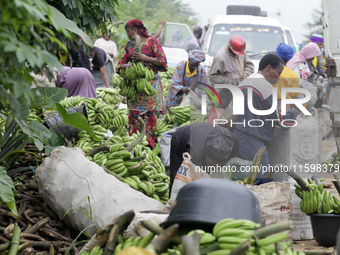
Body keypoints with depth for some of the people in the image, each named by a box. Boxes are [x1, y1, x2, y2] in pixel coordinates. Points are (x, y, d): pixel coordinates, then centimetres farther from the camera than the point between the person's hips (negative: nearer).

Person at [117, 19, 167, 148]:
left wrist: (145, 58, -15)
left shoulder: (152, 41, 0)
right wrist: (127, 66, -7)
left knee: (149, 114, -7)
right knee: (134, 113, -2)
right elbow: (120, 65, 16)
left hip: (150, 83, -5)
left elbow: (162, 61, -7)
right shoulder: (129, 45, 17)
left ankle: (149, 144, -3)